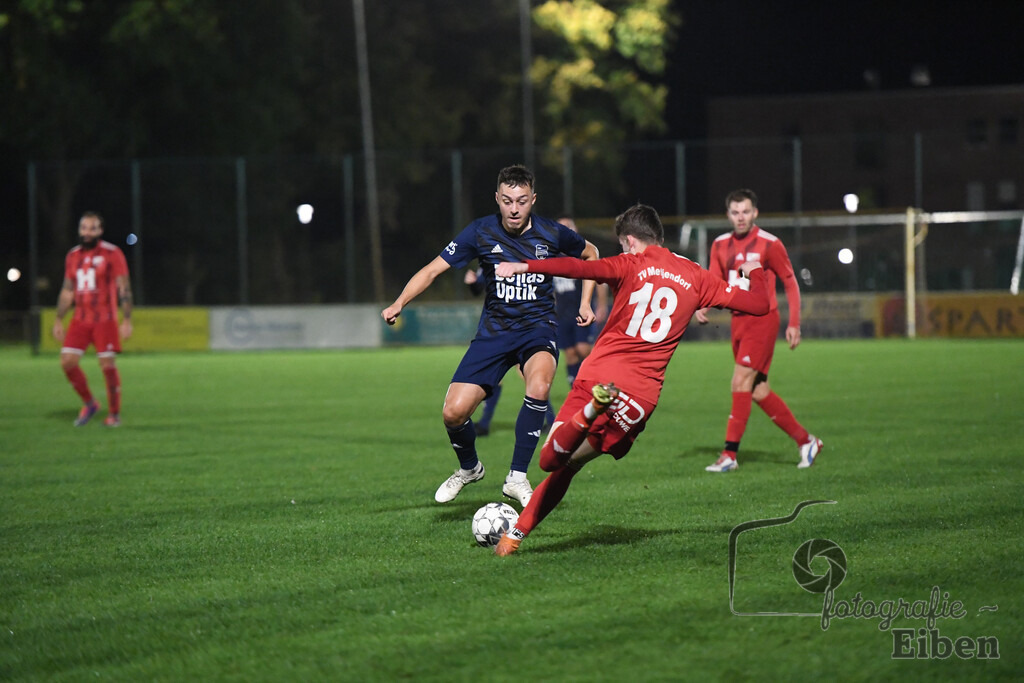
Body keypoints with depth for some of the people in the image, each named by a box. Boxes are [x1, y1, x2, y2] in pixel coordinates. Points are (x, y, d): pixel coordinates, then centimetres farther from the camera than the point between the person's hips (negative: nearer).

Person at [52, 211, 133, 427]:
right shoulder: (73, 256, 11)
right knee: (67, 362, -5)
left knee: (107, 365, -7)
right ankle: (88, 404, 14)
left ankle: (114, 414, 5)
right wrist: (59, 320, 14)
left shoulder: (112, 254, -4)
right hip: (80, 320, 5)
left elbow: (124, 288, -5)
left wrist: (126, 320, -11)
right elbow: (67, 291, 18)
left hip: (105, 320, -5)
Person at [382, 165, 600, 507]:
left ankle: (517, 477, -21)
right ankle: (468, 468, 23)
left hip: (538, 328, -1)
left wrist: (585, 302, 7)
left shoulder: (552, 233, -7)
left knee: (539, 385, -35)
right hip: (494, 331, 1)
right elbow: (433, 268, -6)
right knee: (454, 412, -11)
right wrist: (399, 303, -20)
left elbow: (590, 254, 14)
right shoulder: (481, 232, -8)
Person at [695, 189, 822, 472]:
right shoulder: (720, 245, 8)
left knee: (741, 382, -15)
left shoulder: (769, 244, -7)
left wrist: (794, 323, -5)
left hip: (763, 319, -7)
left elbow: (790, 282, -1)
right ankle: (805, 440, 21)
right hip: (738, 320, 7)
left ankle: (730, 454, -15)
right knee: (758, 391, 9)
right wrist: (702, 308, -12)